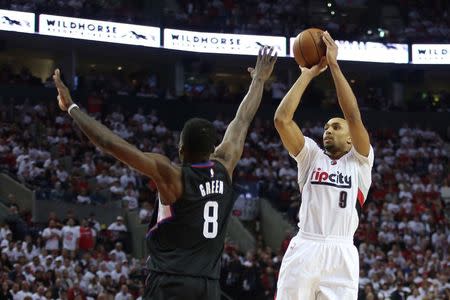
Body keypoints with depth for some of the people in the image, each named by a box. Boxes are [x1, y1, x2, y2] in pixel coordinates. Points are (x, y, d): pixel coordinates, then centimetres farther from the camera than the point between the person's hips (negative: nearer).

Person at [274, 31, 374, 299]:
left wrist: (334, 66, 1)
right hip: (304, 250, 1)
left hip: (341, 254, -1)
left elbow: (354, 116, 0)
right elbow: (282, 119, 6)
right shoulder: (312, 156, 19)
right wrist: (308, 74, 8)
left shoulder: (360, 161, 15)